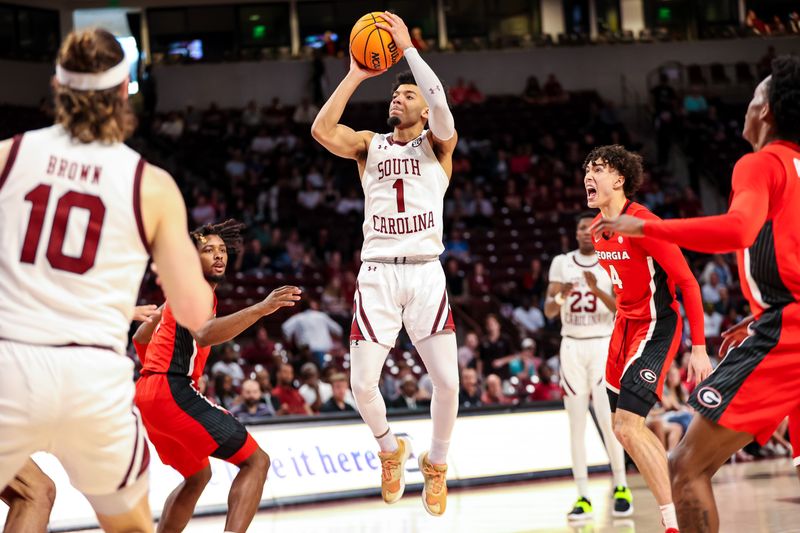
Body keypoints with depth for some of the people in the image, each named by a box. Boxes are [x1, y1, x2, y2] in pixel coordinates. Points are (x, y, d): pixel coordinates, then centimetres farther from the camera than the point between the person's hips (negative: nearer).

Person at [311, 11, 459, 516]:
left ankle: (436, 463, 16)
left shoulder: (437, 145, 8)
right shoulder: (370, 144, 13)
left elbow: (443, 111, -16)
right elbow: (322, 130, -7)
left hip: (425, 272, -1)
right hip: (377, 273, 1)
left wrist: (408, 47, -14)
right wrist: (355, 76, -6)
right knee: (362, 383, -9)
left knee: (448, 380, -9)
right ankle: (392, 447, 21)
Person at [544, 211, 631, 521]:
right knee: (577, 423, 0)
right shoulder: (562, 263, 6)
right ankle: (583, 498, 2)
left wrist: (597, 290, -24)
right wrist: (561, 297, -20)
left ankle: (621, 487, 5)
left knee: (607, 419, -11)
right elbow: (549, 312, 2)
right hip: (572, 345, 2)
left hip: (603, 344, -2)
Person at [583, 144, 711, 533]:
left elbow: (688, 282, -20)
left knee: (628, 424, -19)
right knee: (623, 427, 11)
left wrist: (699, 348, -22)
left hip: (656, 328, -9)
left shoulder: (642, 223, -21)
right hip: (626, 325, 9)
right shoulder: (598, 227, 5)